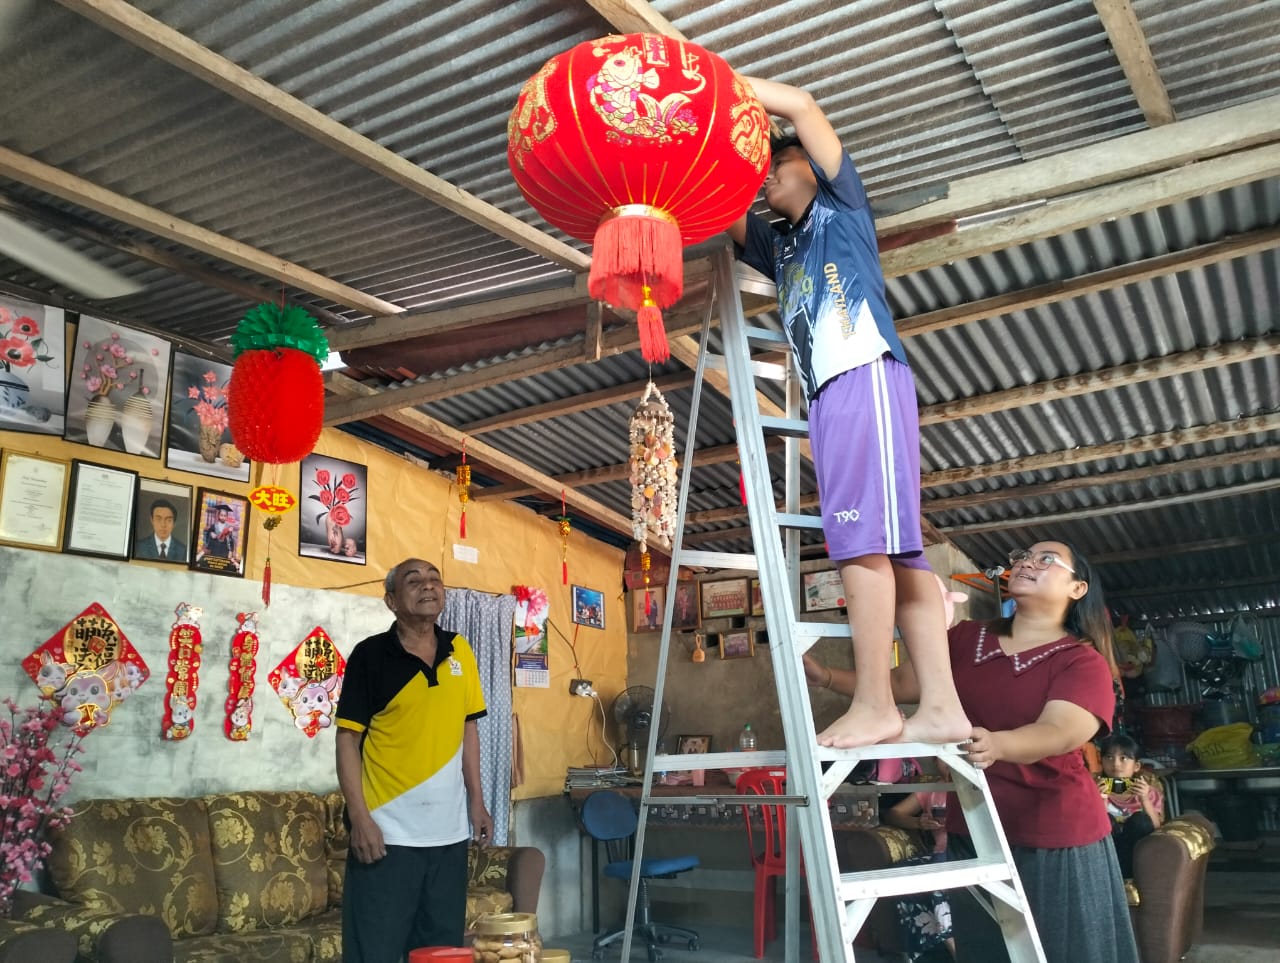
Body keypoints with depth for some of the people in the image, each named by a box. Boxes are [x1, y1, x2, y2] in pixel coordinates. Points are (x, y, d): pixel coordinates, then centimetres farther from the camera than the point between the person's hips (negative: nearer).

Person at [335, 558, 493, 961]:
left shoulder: (459, 651, 6)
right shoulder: (371, 654, -7)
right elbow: (348, 738, -8)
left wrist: (476, 801, 8)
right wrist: (360, 817, -14)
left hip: (449, 831, 5)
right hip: (388, 832, -4)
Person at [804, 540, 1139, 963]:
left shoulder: (1084, 662, -8)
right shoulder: (966, 639, 6)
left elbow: (1058, 733, -25)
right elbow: (899, 682, 4)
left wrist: (995, 744, -45)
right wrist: (826, 676, -10)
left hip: (1057, 842, -4)